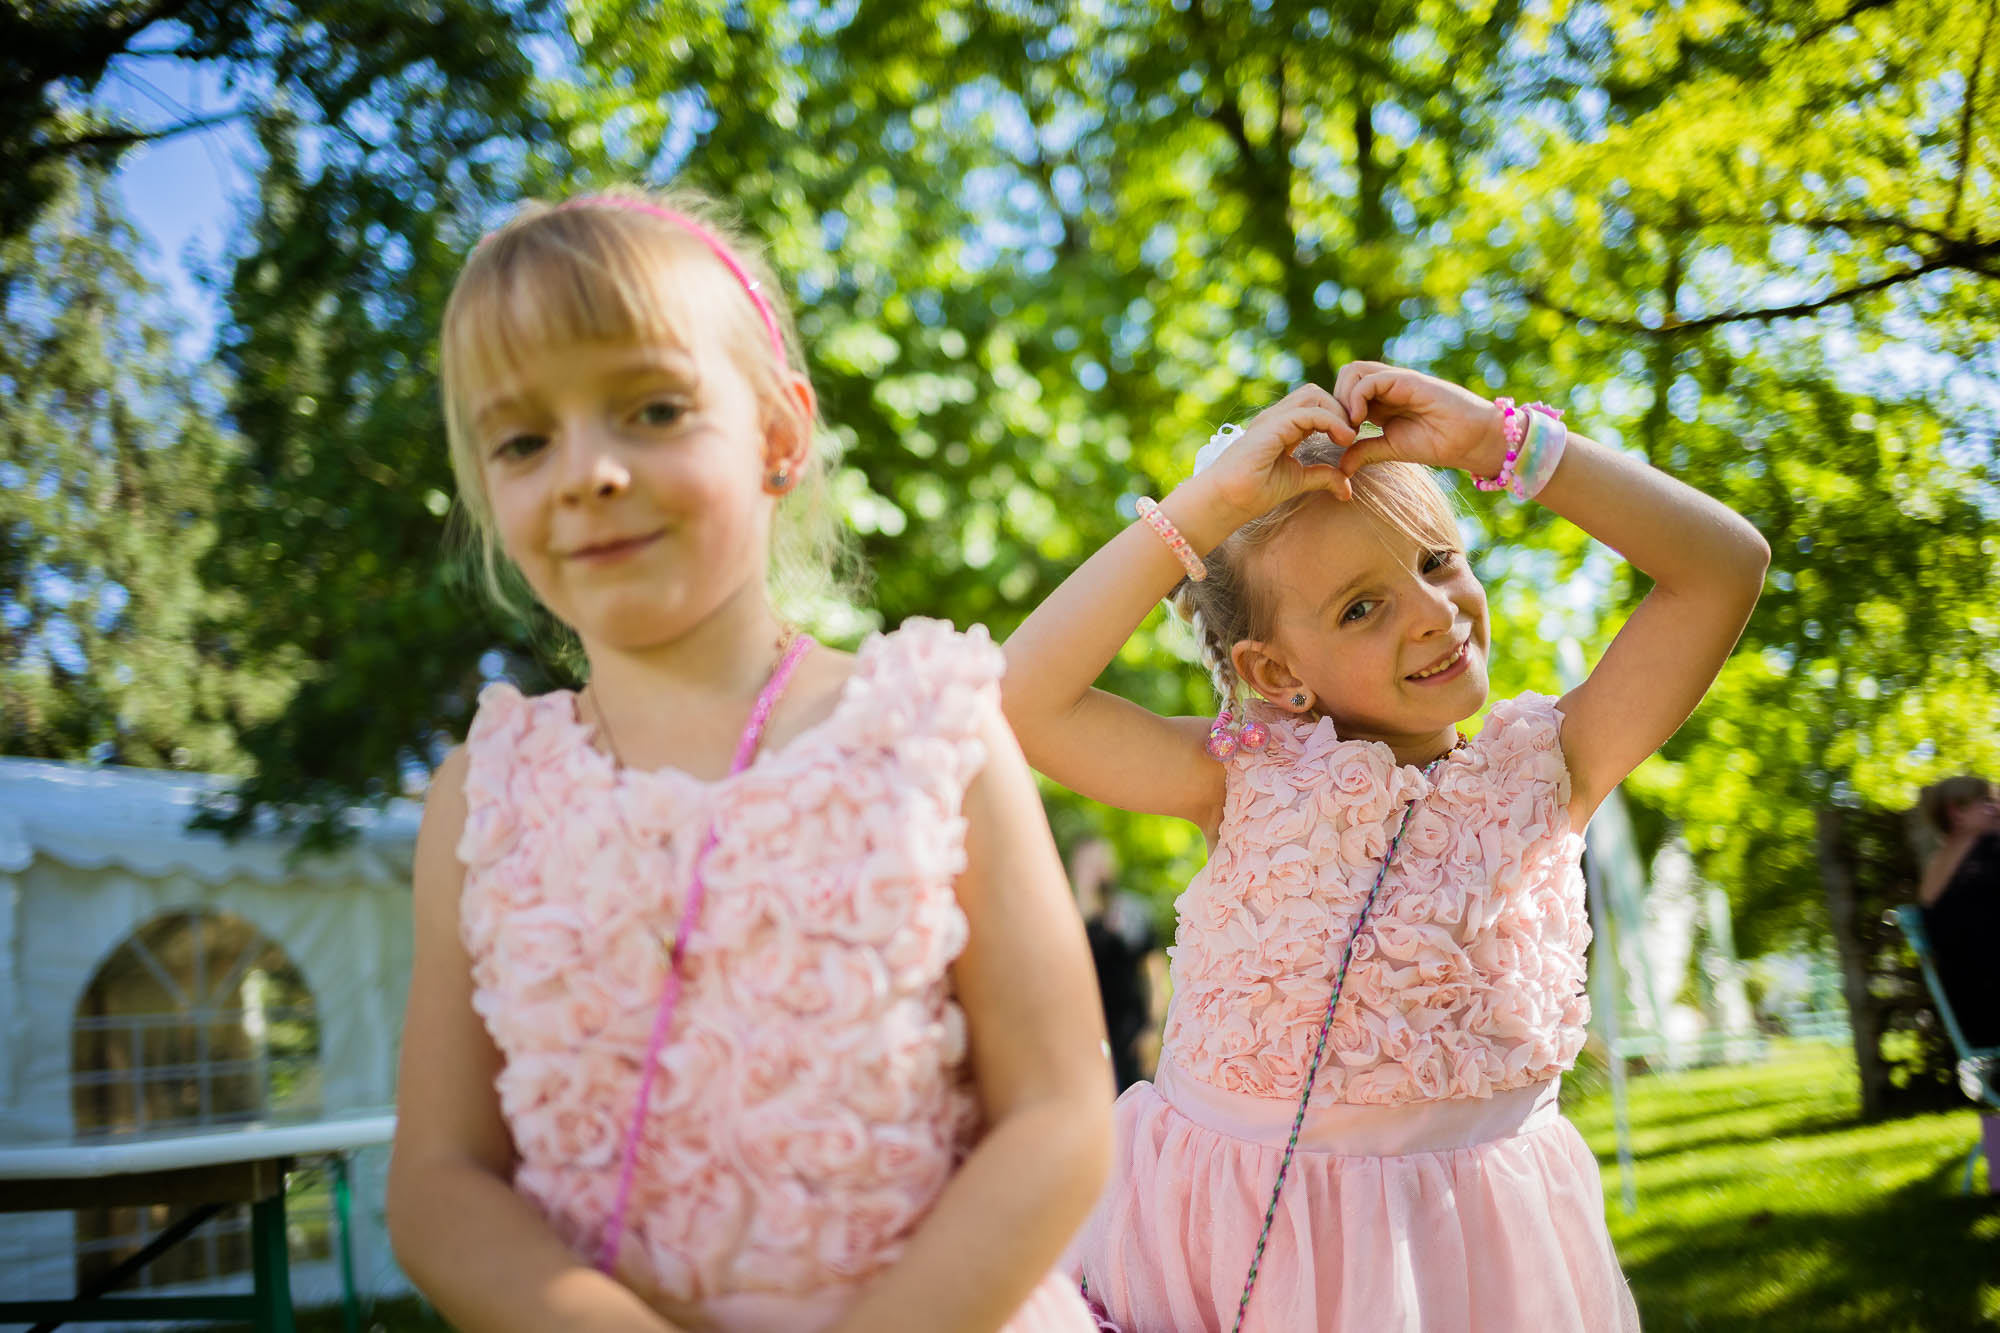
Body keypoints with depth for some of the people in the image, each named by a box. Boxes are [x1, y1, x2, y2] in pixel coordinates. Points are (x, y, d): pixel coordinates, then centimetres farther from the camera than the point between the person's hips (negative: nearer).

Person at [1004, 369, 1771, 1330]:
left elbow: (1724, 565, -10)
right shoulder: (1250, 782, -7)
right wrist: (1209, 503, -21)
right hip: (1233, 1234, 0)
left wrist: (1491, 436, -14)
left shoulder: (1542, 769, -4)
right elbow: (1027, 699, -19)